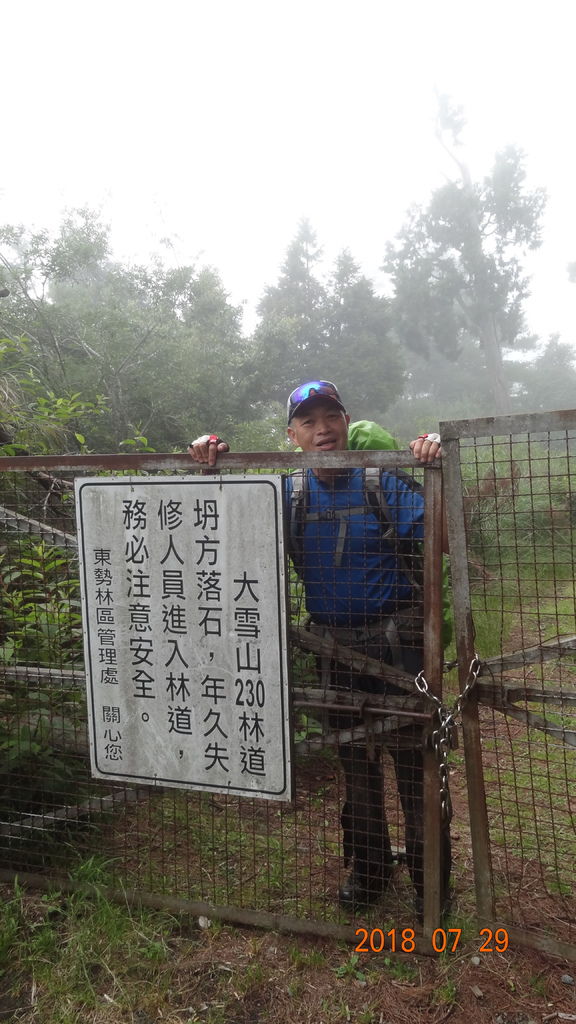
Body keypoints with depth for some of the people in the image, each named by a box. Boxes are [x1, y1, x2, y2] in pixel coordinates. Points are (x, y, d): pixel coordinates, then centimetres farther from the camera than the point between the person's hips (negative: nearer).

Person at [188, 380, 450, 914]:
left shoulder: (383, 481, -8)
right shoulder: (287, 493, 1)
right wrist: (212, 466, -13)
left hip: (396, 639, -3)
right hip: (333, 645, 3)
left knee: (414, 760, 4)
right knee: (355, 760, 18)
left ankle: (430, 878, 24)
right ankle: (368, 865, 39)